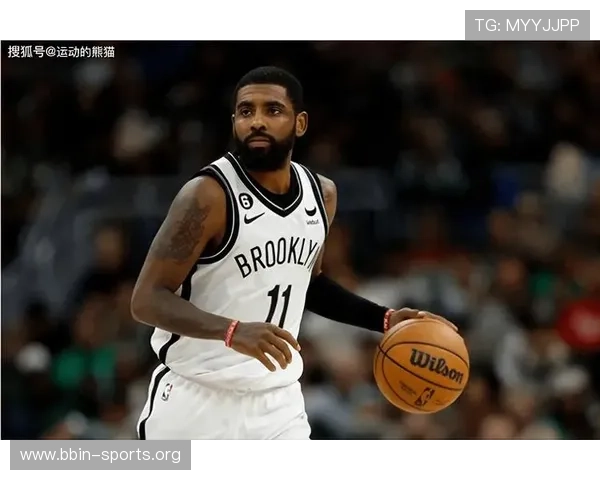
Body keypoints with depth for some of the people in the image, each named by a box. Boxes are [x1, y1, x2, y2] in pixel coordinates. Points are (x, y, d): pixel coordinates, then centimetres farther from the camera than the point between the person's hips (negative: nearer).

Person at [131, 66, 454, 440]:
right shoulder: (209, 196, -17)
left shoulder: (321, 193, 5)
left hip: (276, 401, 6)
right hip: (195, 401, -6)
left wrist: (384, 319, 12)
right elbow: (147, 300, -20)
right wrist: (233, 331, -34)